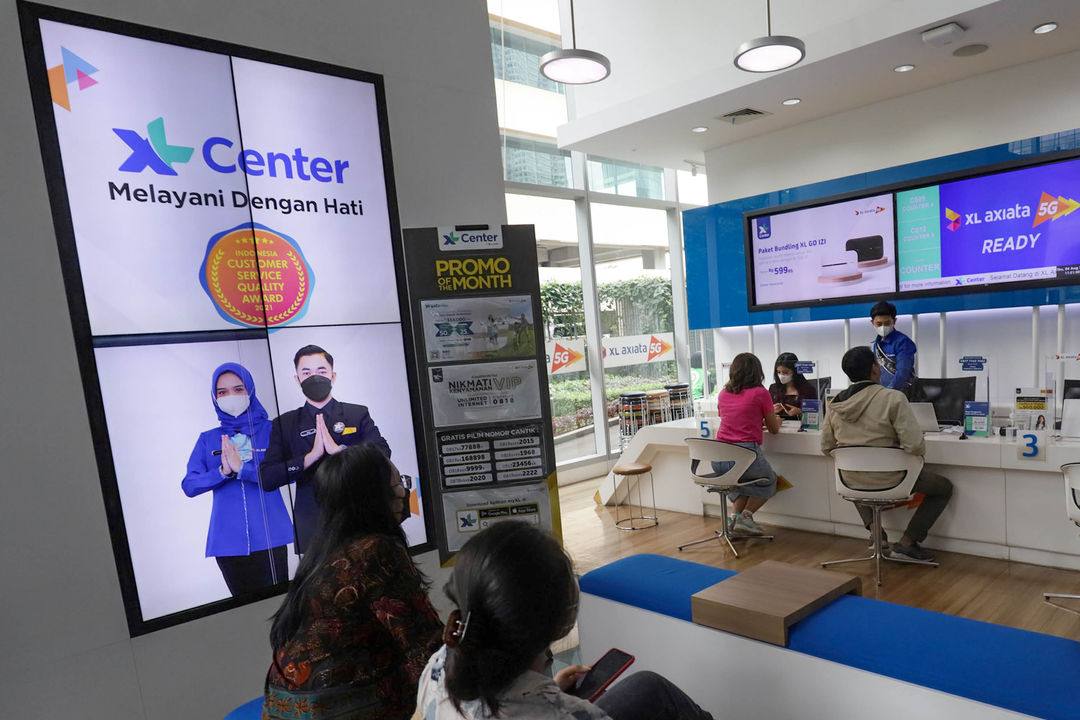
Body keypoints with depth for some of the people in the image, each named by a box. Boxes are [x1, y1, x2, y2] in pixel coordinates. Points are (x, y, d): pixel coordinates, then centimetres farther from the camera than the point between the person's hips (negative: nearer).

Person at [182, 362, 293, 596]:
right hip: (228, 539, 2)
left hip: (270, 535, -2)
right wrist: (223, 472, -16)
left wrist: (242, 467, -20)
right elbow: (189, 485, 1)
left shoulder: (270, 430, 1)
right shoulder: (208, 440, 9)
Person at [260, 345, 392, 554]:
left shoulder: (358, 414, 6)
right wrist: (311, 456, -14)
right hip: (312, 527, 0)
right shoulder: (284, 424, 8)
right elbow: (267, 479, -3)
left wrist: (338, 450, -17)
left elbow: (382, 455, -8)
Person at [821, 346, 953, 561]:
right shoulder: (893, 398, -19)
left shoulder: (835, 404, -4)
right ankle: (907, 541, 13)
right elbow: (915, 446, -23)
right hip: (888, 481, -5)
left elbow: (827, 448, 4)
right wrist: (918, 453, 1)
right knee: (944, 487, 20)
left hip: (852, 483, 5)